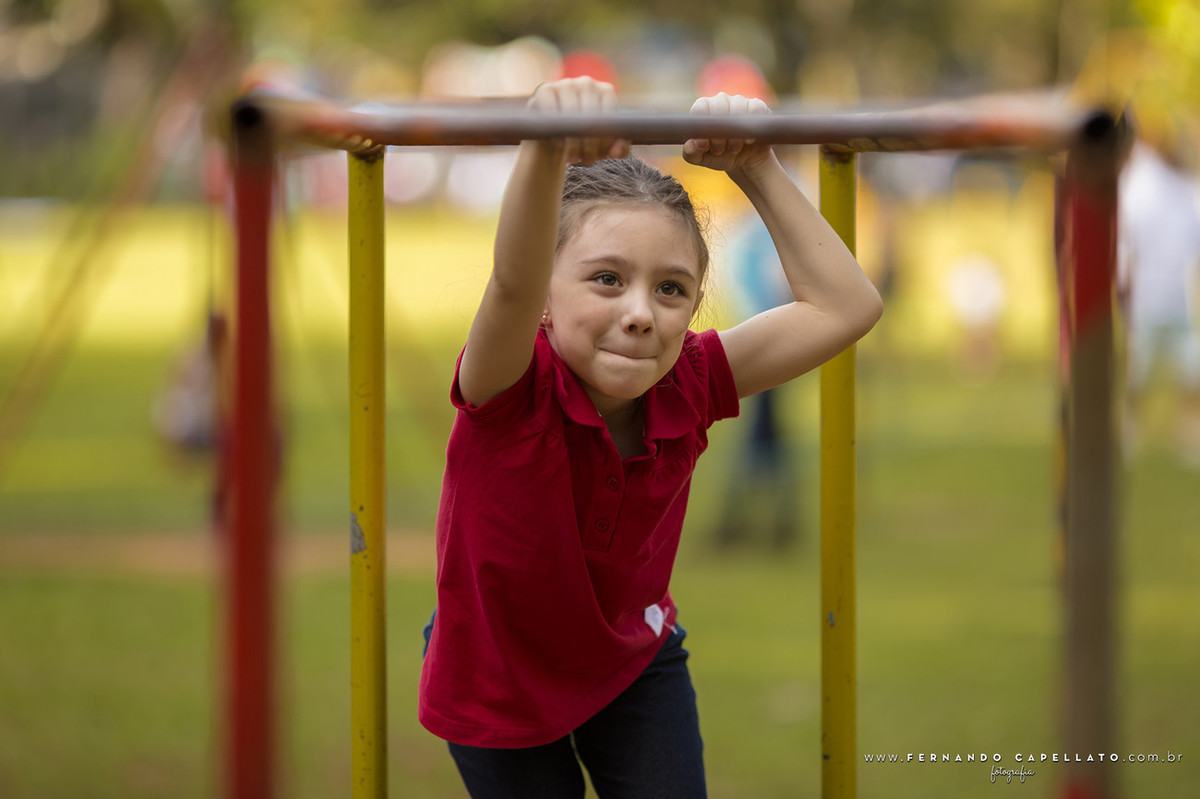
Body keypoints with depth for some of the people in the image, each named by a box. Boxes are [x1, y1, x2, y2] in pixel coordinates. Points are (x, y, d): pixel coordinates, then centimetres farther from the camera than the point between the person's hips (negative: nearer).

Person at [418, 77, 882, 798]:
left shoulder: (687, 387, -20)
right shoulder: (514, 391, -33)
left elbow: (845, 307, -21)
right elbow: (513, 284, -57)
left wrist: (755, 168, -31)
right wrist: (546, 149, -77)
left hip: (635, 664, 3)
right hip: (497, 680, -3)